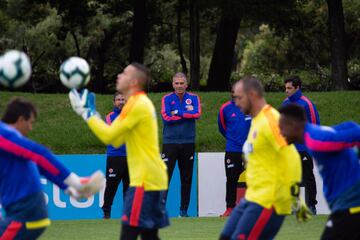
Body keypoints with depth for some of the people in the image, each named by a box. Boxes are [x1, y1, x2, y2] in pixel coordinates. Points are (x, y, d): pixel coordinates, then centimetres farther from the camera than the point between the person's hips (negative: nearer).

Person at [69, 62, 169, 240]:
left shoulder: (137, 104, -14)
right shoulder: (140, 103, 17)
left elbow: (109, 136, -15)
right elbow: (116, 140, 17)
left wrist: (85, 112, -6)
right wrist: (92, 112, 17)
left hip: (145, 181, -10)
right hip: (153, 179, 10)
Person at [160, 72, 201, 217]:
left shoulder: (193, 98, 7)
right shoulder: (167, 99, 4)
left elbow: (197, 114, -11)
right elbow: (166, 117, -11)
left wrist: (178, 113, -12)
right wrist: (187, 114, -9)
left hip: (188, 143, 2)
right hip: (170, 142, -2)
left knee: (187, 178, 6)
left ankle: (184, 210, 13)